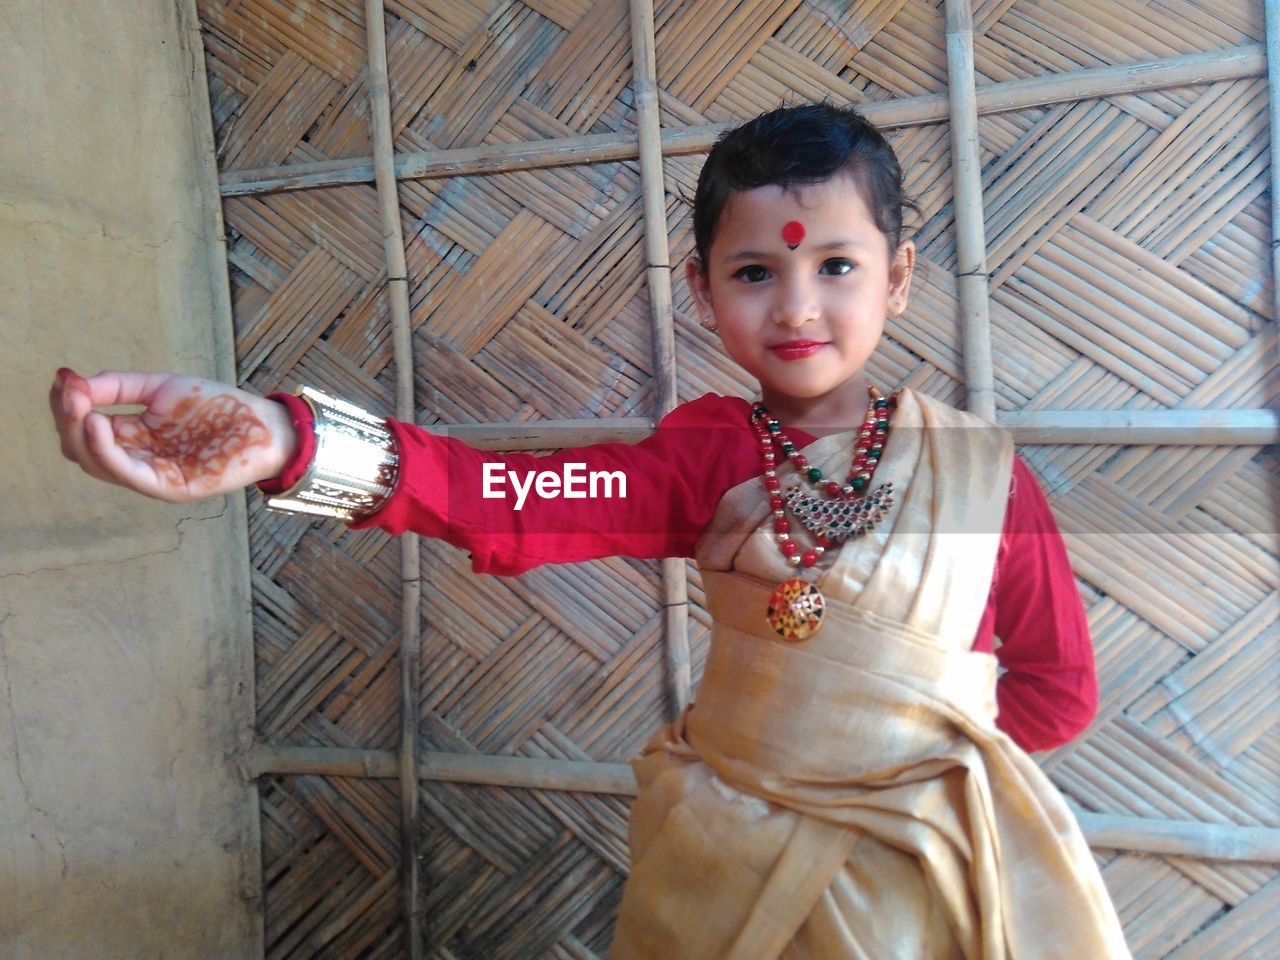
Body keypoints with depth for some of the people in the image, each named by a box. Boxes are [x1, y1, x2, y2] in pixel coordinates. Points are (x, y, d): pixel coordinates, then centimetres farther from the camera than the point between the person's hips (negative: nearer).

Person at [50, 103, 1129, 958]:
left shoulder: (985, 474, -12)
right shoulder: (709, 453, -10)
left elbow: (1060, 688, -2)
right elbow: (521, 502, -28)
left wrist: (906, 734, -8)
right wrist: (292, 443, -43)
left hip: (926, 870, 0)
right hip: (734, 859, 1)